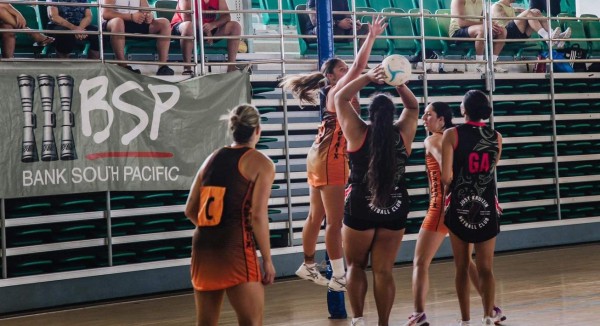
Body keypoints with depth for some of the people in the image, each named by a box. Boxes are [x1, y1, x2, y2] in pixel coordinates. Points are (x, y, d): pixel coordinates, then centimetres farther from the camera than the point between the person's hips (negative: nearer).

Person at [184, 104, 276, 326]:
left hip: (202, 246, 6)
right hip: (236, 248, -6)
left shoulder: (212, 158, 13)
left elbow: (190, 210, 14)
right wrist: (267, 260, -5)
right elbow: (258, 216, -11)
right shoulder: (261, 163, -2)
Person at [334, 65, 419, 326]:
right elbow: (412, 106, 14)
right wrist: (400, 84, -2)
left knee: (356, 266, 14)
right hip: (395, 210, 2)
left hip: (360, 209, -2)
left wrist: (368, 78, -6)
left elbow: (340, 99, 1)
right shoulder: (403, 134, -3)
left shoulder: (359, 133, -9)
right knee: (383, 271, 7)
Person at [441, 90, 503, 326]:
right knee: (486, 268, 5)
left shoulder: (452, 134, -9)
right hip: (487, 207, 2)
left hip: (460, 206, -2)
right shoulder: (496, 138, 2)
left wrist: (448, 187, 5)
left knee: (462, 268, 9)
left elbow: (446, 177, -15)